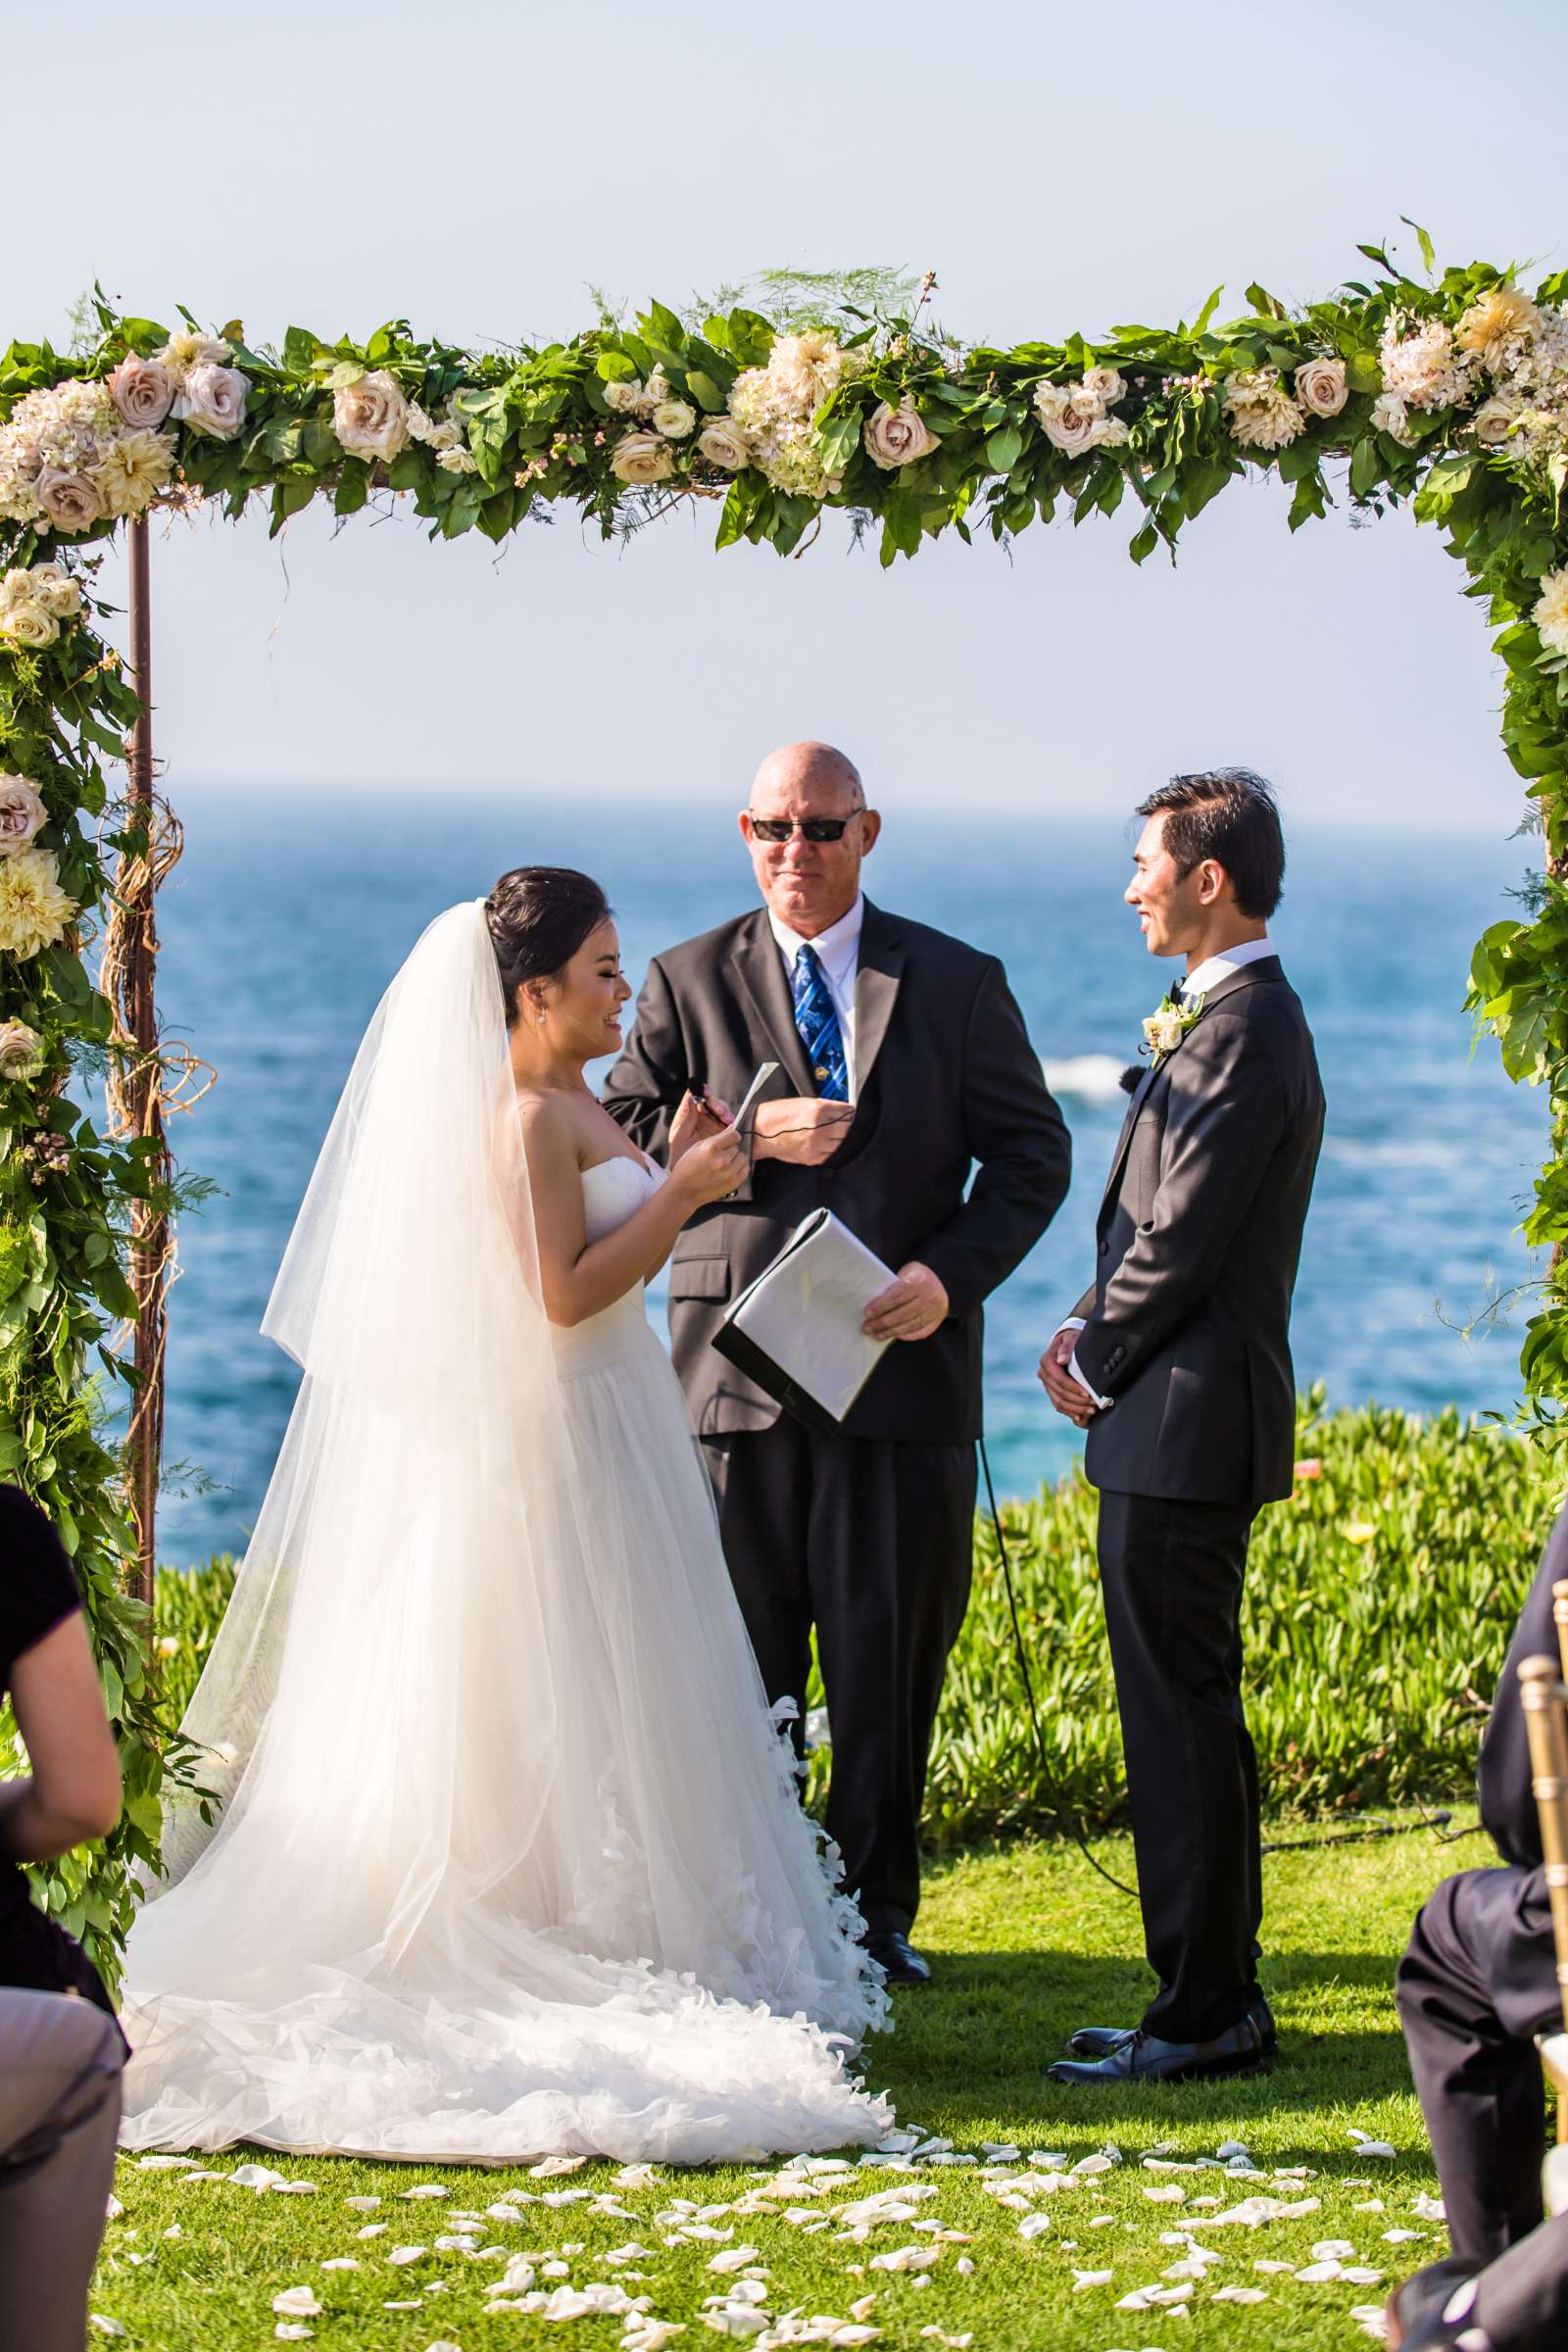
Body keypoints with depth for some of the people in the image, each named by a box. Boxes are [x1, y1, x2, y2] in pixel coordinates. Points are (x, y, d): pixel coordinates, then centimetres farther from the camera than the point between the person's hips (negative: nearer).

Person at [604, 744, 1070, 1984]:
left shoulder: (958, 982, 8)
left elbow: (1032, 1151, 6)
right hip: (742, 1365, 0)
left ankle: (876, 1907, 16)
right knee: (742, 1658, 4)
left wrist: (952, 1273, -10)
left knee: (890, 1658, 4)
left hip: (904, 1362, 0)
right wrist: (753, 1138, -13)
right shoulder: (690, 982, 8)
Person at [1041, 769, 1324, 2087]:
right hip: (1187, 1428, 10)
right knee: (1182, 1713, 14)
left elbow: (1181, 1239, -18)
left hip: (1186, 1428, -10)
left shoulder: (1239, 1033, -17)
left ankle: (1209, 2015, -1)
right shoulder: (1245, 1018, 16)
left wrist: (1094, 1363, -5)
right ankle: (1212, 1998, 21)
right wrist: (1095, 1329, 6)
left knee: (1183, 1714, -6)